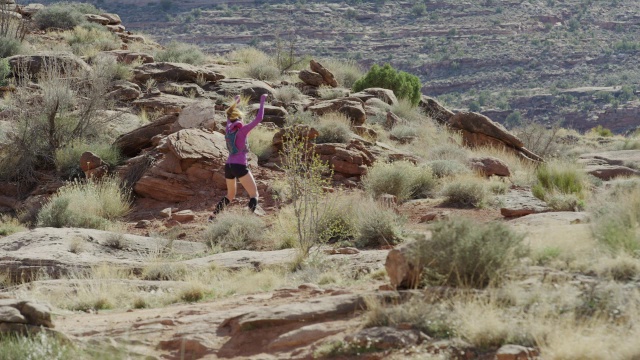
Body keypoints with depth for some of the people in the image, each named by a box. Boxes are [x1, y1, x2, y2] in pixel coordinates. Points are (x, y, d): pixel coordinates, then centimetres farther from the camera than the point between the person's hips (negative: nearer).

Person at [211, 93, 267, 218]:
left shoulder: (228, 129, 11)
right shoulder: (243, 130, -5)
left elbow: (229, 117, 32)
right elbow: (258, 119, -8)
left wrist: (236, 102, 43)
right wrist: (262, 101, -1)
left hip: (228, 166, 7)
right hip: (240, 167, -7)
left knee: (230, 196, 23)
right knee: (254, 194, -5)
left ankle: (214, 215, 13)